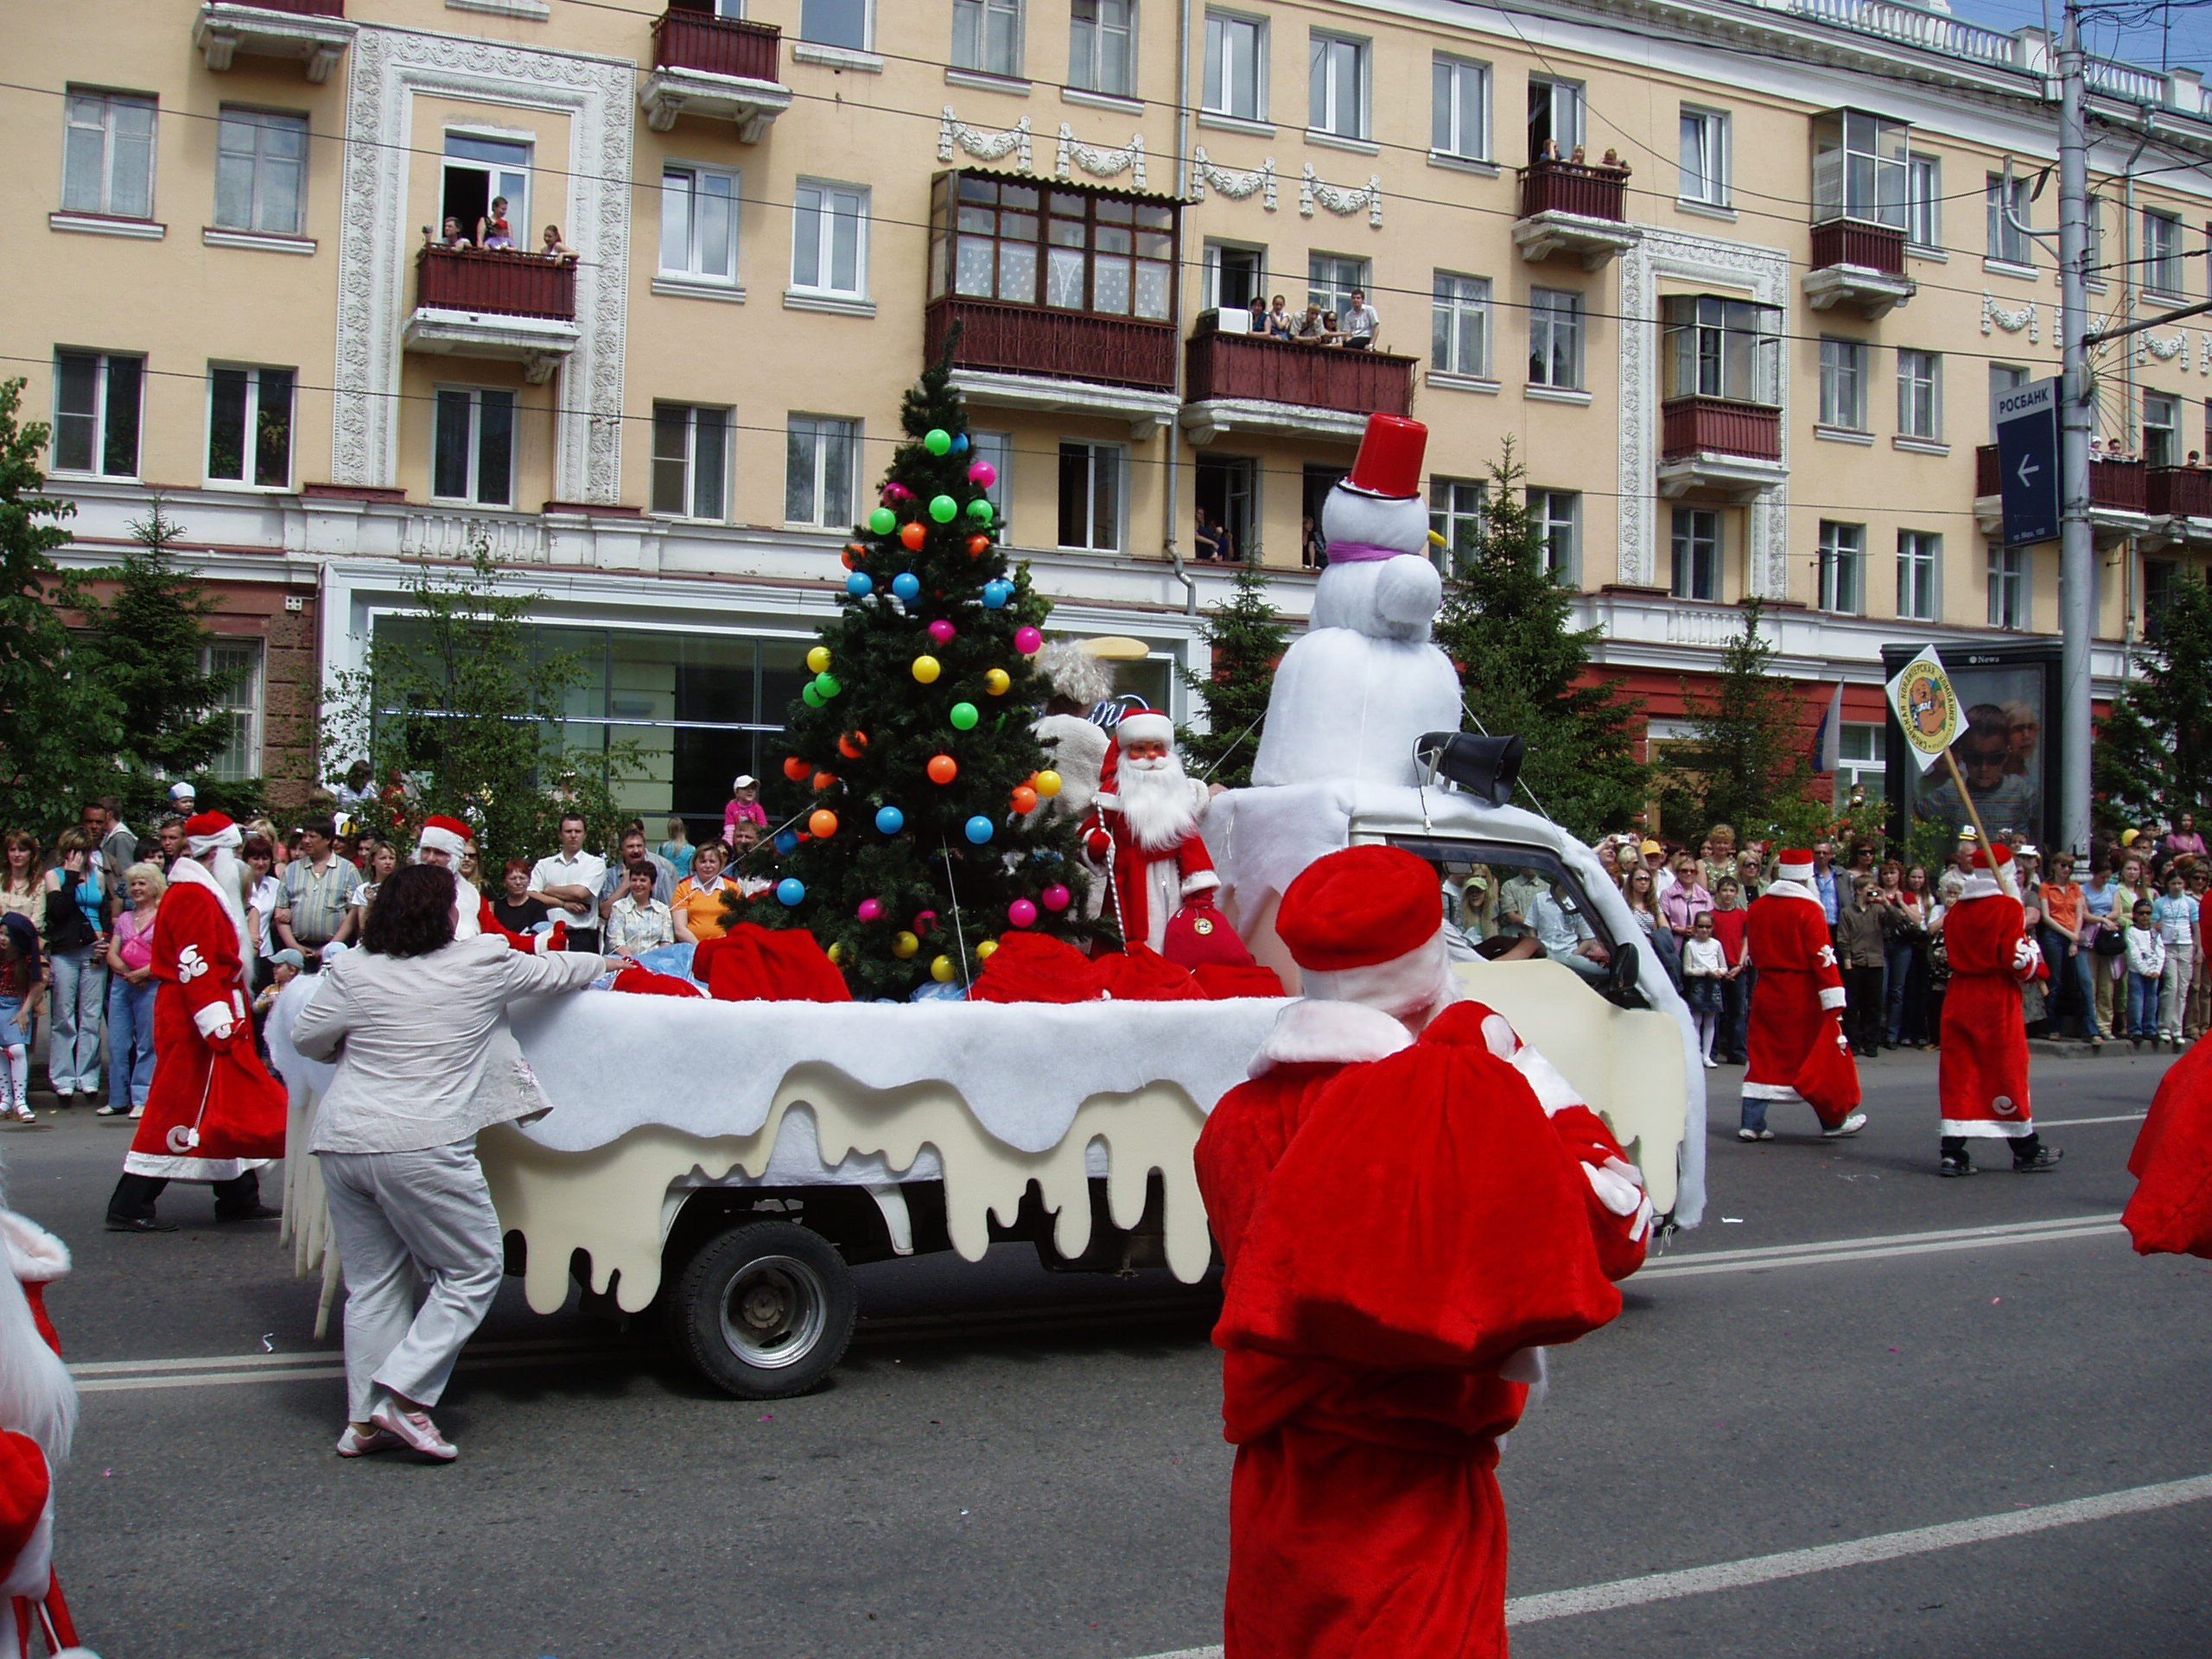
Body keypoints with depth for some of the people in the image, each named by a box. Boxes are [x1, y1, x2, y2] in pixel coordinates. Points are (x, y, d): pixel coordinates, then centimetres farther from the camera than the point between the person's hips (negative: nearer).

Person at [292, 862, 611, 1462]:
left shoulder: (354, 970, 4)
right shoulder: (483, 965, -1)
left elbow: (306, 1038, 11)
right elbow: (556, 971, 14)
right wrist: (604, 962, 34)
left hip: (342, 1142, 5)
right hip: (421, 1147, -5)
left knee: (371, 1281, 14)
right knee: (473, 1270, 7)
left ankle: (365, 1420, 18)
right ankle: (405, 1393, -2)